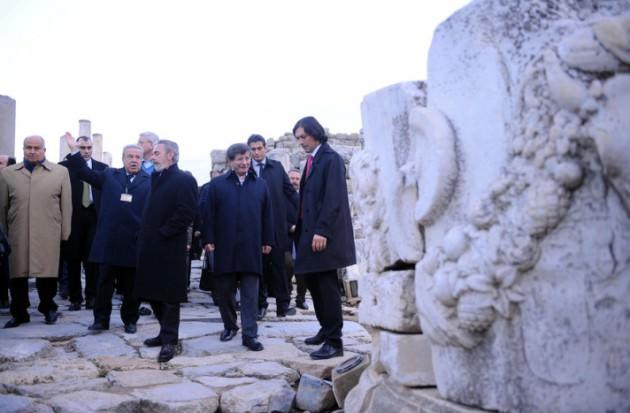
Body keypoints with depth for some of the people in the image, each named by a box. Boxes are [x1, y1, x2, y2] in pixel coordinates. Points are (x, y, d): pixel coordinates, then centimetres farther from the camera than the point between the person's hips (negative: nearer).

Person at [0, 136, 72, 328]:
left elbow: (66, 205, 4)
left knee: (46, 273, 3)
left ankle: (48, 308, 25)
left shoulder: (60, 172, 4)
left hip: (48, 236, -2)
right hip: (17, 235, 2)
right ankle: (19, 313, 23)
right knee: (17, 275, 7)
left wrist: (65, 234, 1)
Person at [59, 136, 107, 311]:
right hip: (72, 217, -1)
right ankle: (75, 298, 13)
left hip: (94, 217, 1)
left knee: (93, 259, 1)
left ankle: (92, 297, 10)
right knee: (73, 260, 4)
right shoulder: (64, 166, 4)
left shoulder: (102, 168, 8)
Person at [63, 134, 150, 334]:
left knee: (131, 286, 9)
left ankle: (130, 320, 22)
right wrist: (74, 150, -1)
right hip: (109, 241, 2)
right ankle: (101, 319, 17)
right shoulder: (109, 175, 11)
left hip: (134, 242, -1)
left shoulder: (150, 181, 2)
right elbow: (85, 173, 9)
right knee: (104, 283, 8)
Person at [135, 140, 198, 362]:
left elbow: (186, 212, -20)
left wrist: (163, 233, -17)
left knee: (169, 295, -1)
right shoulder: (156, 178, 18)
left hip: (169, 248, -8)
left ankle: (169, 340, 7)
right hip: (152, 246, 9)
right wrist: (147, 234, 11)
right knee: (154, 293, 13)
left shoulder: (184, 180, -10)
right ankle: (166, 333, 26)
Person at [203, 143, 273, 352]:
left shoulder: (260, 184, 11)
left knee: (250, 293, -1)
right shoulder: (217, 184, 5)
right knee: (224, 290, 8)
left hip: (251, 248, 1)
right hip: (225, 248, 0)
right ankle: (229, 326, 27)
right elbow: (209, 214, 1)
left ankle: (249, 334, 1)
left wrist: (267, 240, 6)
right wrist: (208, 240, -6)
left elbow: (267, 215, 11)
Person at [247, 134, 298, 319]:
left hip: (276, 224, 1)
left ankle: (283, 304, 13)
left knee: (279, 264, 6)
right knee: (258, 265, 7)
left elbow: (290, 191, 8)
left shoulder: (277, 167, 6)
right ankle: (260, 304, 16)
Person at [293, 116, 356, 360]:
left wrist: (322, 231, -22)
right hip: (310, 233, 9)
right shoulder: (312, 160, 17)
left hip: (324, 235, -9)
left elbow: (333, 199, -18)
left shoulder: (331, 159, -10)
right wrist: (300, 228, 12)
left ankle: (334, 342, 1)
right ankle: (326, 330, 27)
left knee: (327, 287, -5)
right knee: (313, 282, 14)